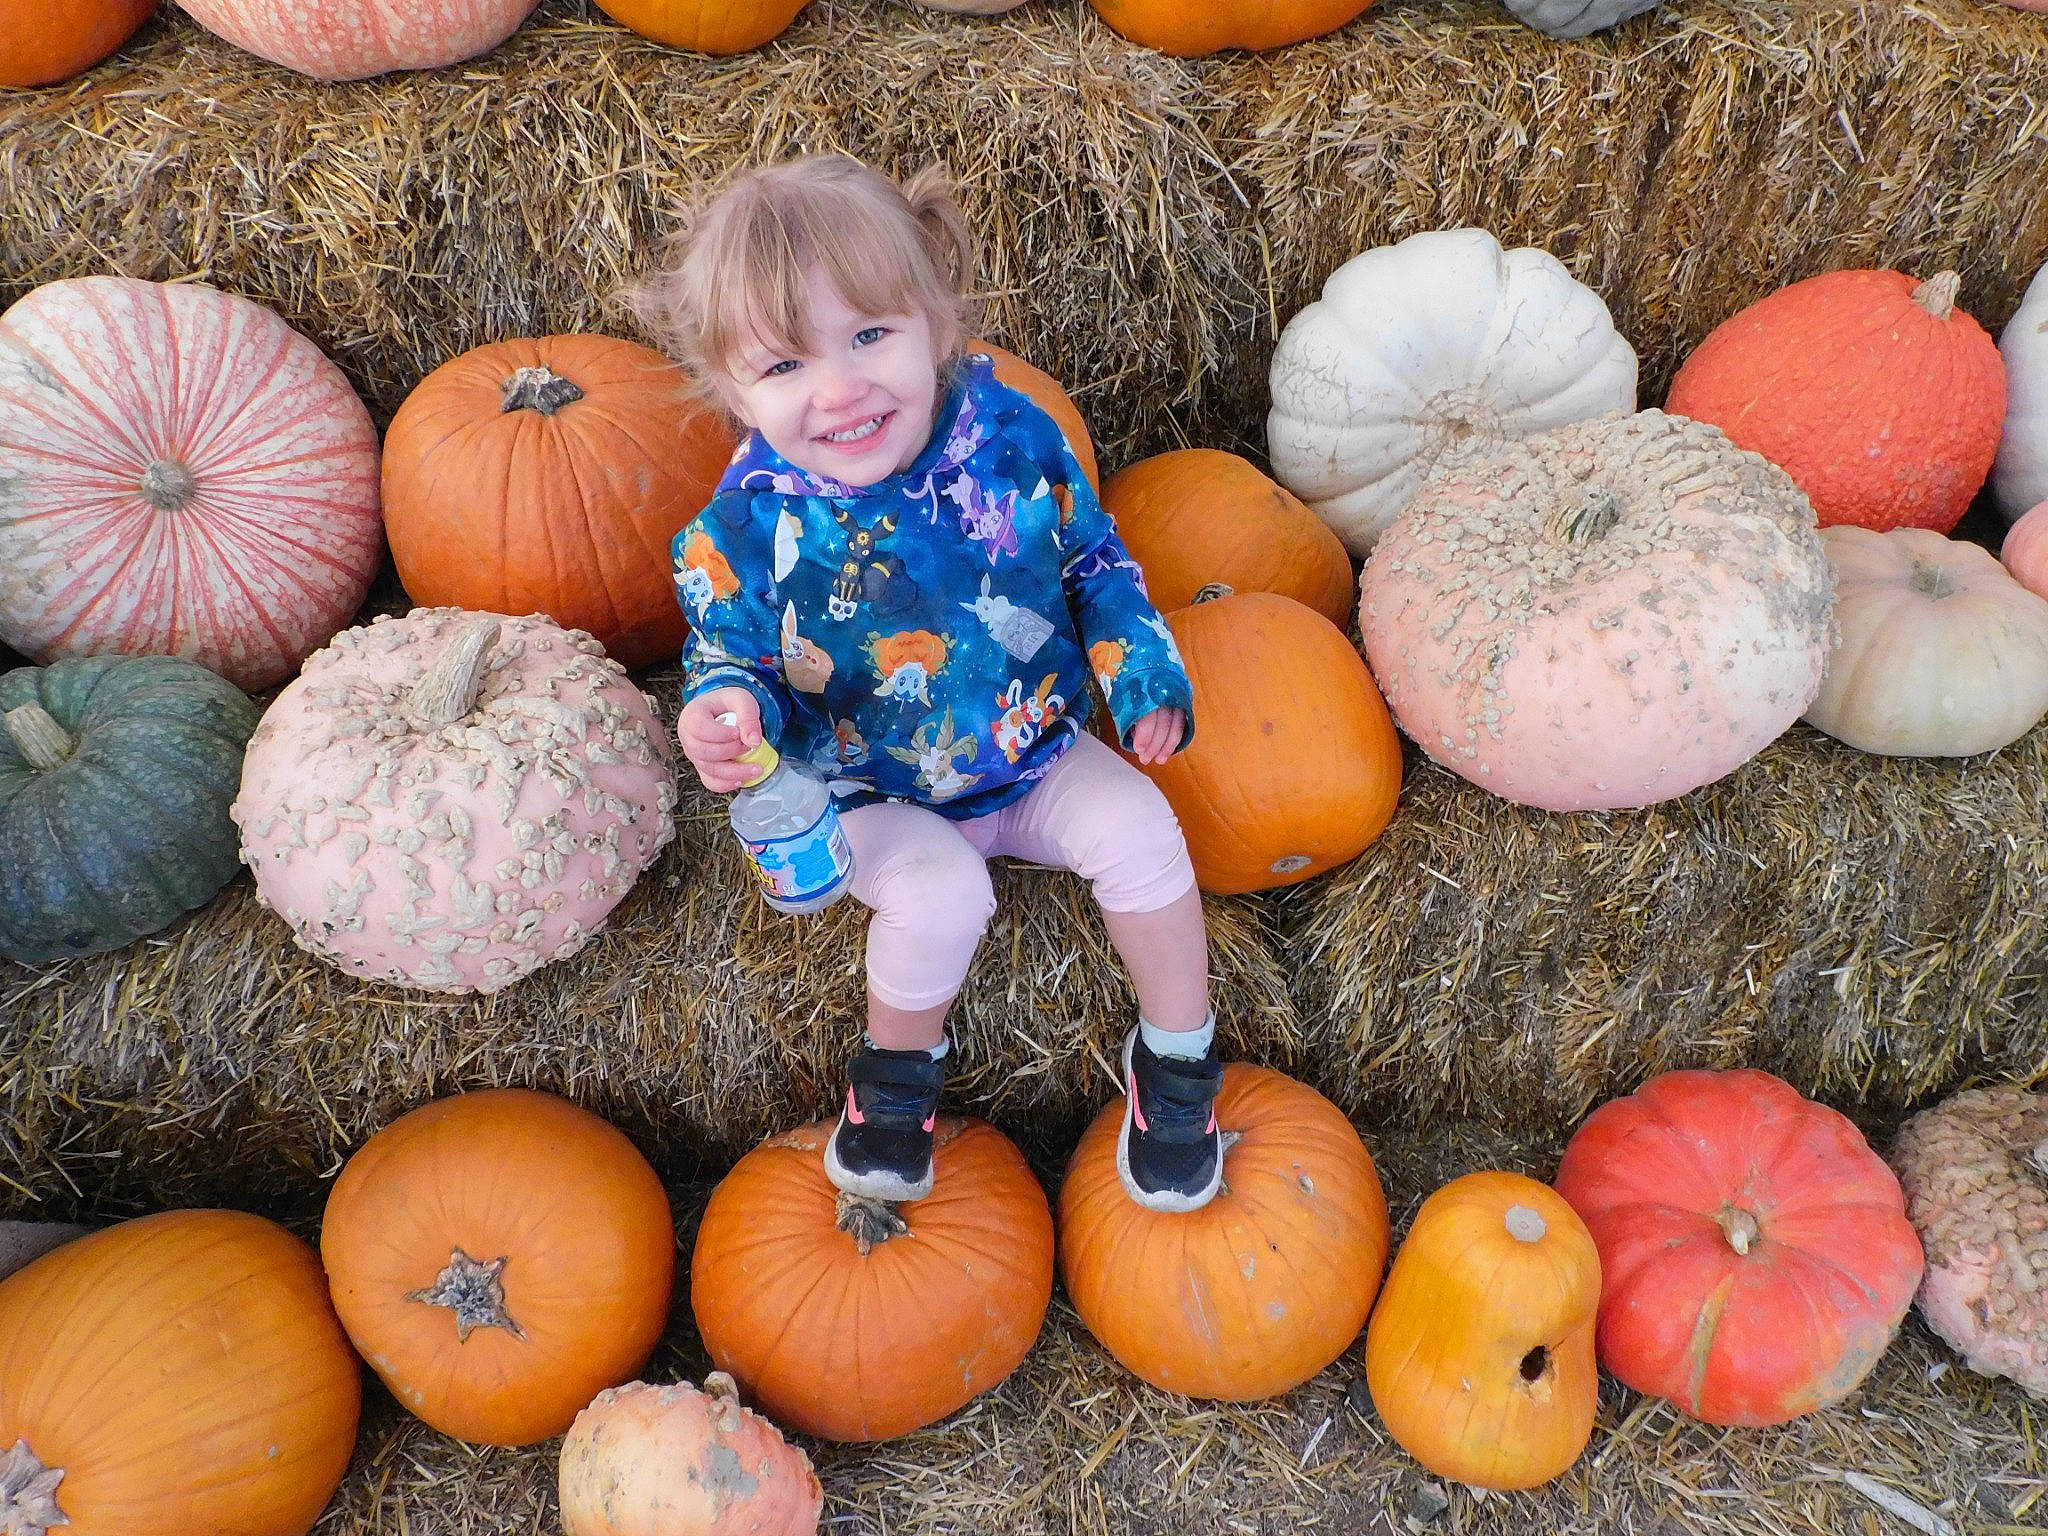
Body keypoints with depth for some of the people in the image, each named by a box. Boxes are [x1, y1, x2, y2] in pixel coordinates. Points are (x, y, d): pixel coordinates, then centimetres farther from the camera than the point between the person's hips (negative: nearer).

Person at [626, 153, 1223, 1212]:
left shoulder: (1010, 431, -15)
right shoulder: (747, 528, -21)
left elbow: (1095, 559, 3)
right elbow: (730, 661, -5)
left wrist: (1140, 672, -8)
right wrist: (726, 713, -29)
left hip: (1037, 749, 3)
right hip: (878, 796, -2)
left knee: (1138, 834, -19)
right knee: (939, 893, -29)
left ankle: (1177, 1057, 8)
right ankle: (897, 1066, 6)